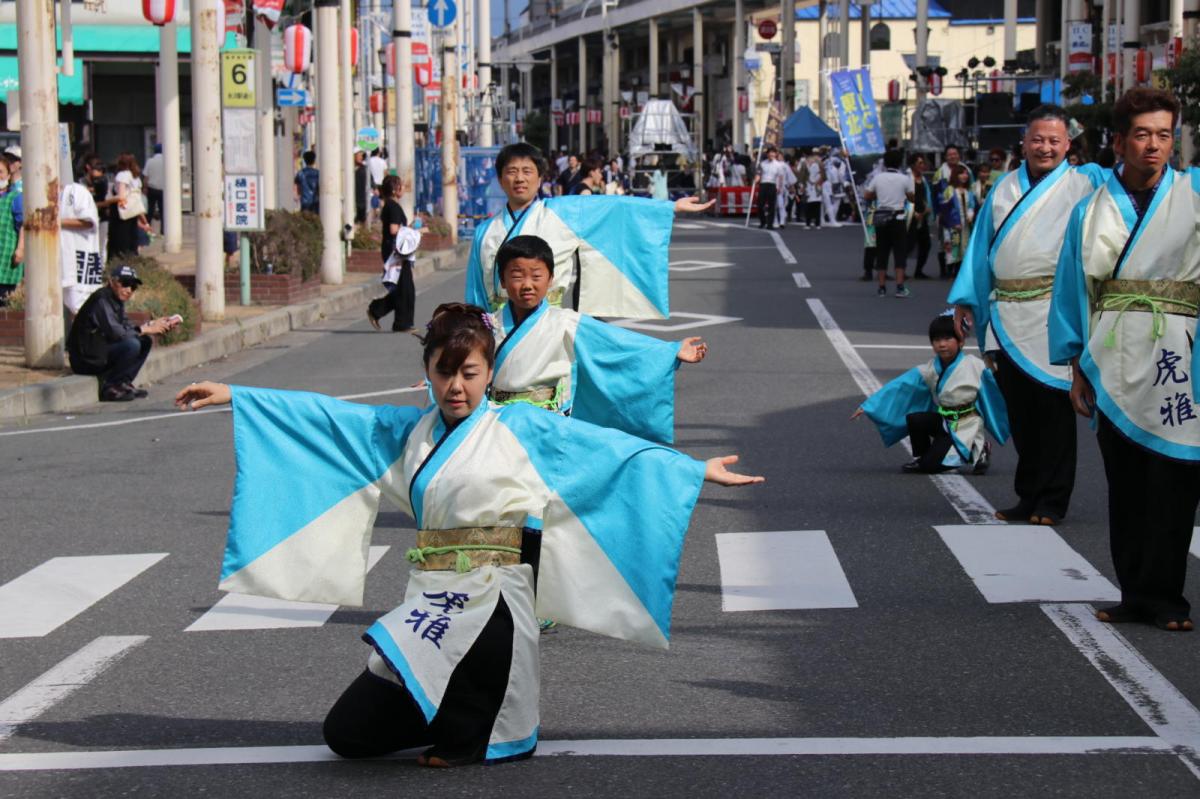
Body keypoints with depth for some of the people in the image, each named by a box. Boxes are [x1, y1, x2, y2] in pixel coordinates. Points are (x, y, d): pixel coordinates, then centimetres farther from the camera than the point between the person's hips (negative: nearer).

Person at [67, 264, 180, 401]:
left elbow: (127, 327, 10)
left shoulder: (117, 300, 11)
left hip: (102, 351, 10)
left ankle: (122, 383, 3)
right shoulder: (101, 300, -19)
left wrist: (153, 324, -1)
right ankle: (108, 388, -14)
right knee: (131, 345, -26)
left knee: (145, 342, 8)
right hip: (87, 359, -10)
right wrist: (145, 329, -17)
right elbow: (115, 333, -26)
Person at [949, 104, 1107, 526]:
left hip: (1051, 318, -4)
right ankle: (1029, 496, 20)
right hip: (1008, 318, 5)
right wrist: (965, 298, 14)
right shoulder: (1005, 188, 15)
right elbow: (982, 244, 17)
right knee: (1019, 409, 9)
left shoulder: (1084, 184, 4)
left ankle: (1050, 501, 5)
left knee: (1051, 408, -3)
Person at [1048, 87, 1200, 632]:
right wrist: (1076, 367, 8)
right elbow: (1072, 291, 12)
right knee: (1124, 482, 5)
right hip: (1113, 364, 2)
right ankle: (1136, 593, 13)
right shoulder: (1091, 212, 11)